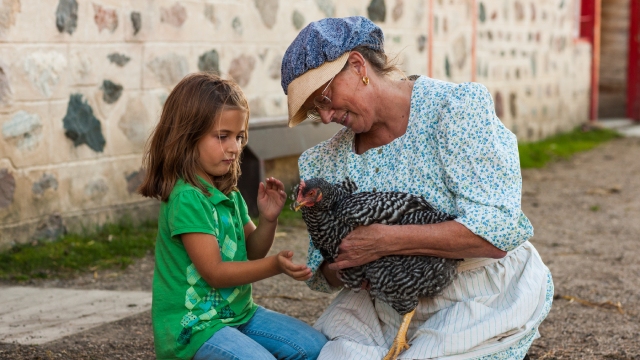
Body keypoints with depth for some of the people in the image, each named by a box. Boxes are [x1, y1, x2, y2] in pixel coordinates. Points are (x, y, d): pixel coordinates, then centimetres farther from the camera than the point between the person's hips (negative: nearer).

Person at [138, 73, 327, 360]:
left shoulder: (227, 193, 9)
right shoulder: (187, 198, -20)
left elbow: (251, 253, 15)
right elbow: (214, 272, -21)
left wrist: (268, 220, -5)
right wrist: (275, 266, -30)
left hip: (236, 312, 9)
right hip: (192, 325, -9)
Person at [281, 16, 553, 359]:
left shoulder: (457, 107, -13)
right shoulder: (325, 162, 4)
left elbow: (498, 230, -23)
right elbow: (322, 276, 9)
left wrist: (387, 240, -27)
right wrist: (336, 271, -16)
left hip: (477, 296, -4)